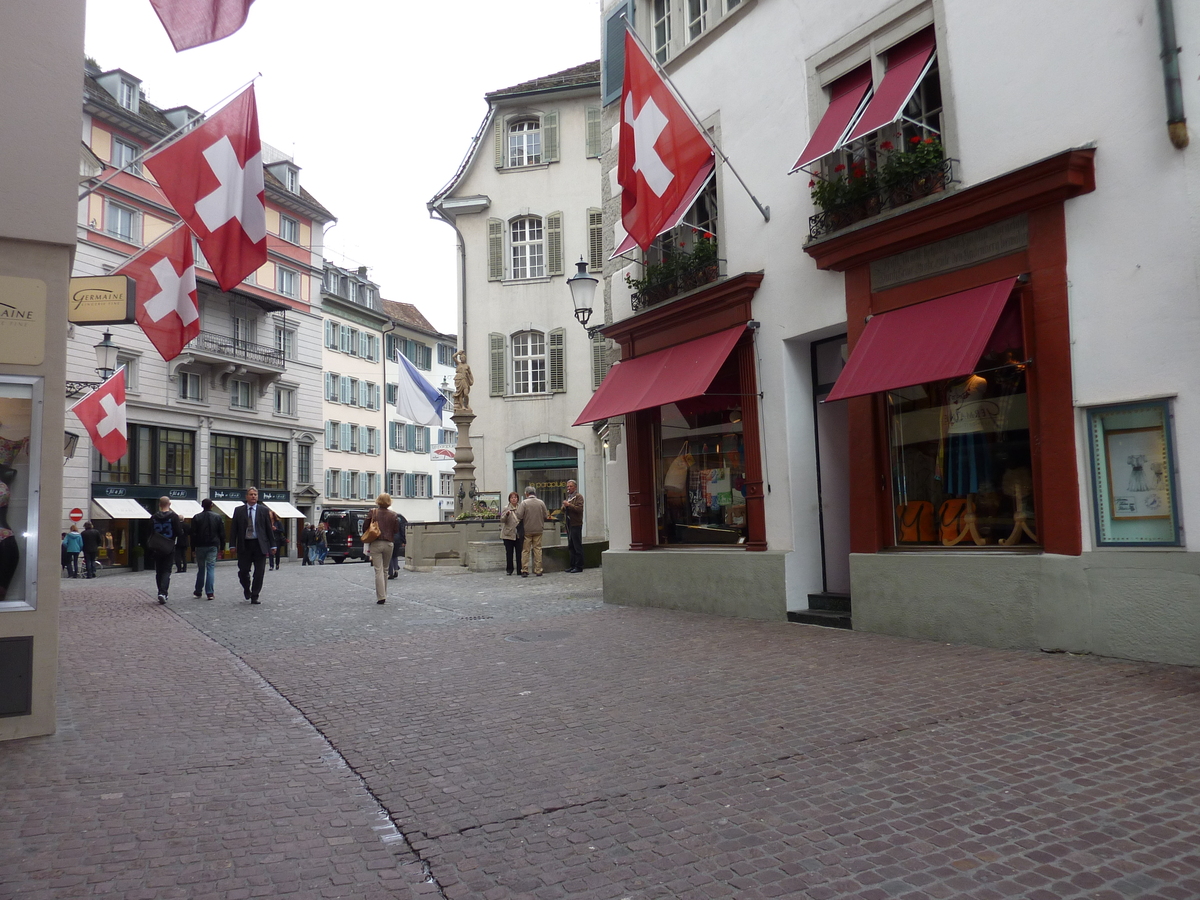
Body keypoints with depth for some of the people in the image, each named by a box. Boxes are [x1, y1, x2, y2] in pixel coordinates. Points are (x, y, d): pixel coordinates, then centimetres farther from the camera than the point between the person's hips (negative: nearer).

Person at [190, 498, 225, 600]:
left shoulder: (197, 518, -1)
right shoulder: (218, 517, 1)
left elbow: (193, 534, -1)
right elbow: (222, 534, 2)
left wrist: (193, 549, 3)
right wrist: (222, 547, 8)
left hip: (200, 546, 0)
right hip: (213, 546, 0)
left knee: (201, 568, 11)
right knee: (211, 568, -1)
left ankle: (198, 592, 19)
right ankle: (209, 593, -9)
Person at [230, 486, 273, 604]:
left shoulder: (263, 510, 5)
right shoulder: (239, 510, 7)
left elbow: (269, 529, 6)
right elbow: (234, 528, 6)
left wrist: (271, 546, 2)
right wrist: (233, 545, -2)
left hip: (259, 545, 0)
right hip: (244, 545, 0)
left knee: (259, 572, -1)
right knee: (243, 571, 2)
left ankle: (254, 597, 9)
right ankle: (247, 589, 31)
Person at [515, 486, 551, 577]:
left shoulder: (524, 503, -10)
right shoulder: (541, 503, -1)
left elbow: (519, 516, -16)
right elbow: (545, 516, 1)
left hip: (527, 530, -2)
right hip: (538, 530, 2)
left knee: (525, 550, 5)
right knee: (538, 549, 7)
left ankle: (524, 571, 2)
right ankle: (538, 570, 7)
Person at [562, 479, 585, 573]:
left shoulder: (579, 496, -5)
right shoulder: (568, 497, 21)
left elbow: (579, 509, -18)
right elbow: (564, 510, 27)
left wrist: (569, 505, -21)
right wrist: (564, 507, 5)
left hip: (576, 524, -9)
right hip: (569, 524, 9)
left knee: (577, 546, -6)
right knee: (570, 546, 10)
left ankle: (579, 566, -4)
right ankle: (572, 565, 16)